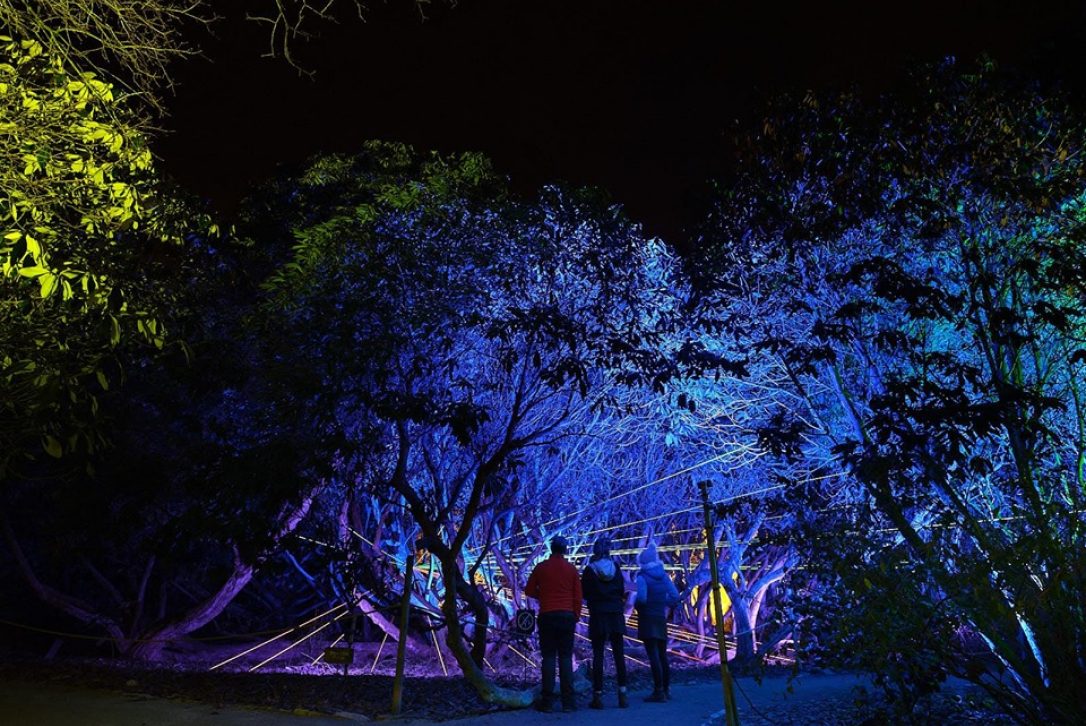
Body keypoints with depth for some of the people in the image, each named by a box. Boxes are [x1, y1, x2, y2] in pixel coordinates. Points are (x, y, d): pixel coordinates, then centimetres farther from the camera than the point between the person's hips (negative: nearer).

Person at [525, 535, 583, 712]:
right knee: (566, 657, 5)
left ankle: (547, 701, 0)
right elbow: (577, 596, 4)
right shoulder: (571, 569, 2)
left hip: (547, 616, -1)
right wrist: (576, 615, 13)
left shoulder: (541, 567, 0)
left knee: (548, 657, 3)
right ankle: (568, 701, 3)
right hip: (567, 616, 1)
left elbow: (529, 591, 7)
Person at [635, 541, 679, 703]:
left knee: (653, 655, -6)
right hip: (661, 619, 6)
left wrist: (635, 604, 0)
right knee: (662, 655, 16)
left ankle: (659, 692, -7)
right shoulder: (664, 576, 6)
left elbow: (641, 598, -21)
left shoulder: (642, 577, -11)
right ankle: (666, 689, 23)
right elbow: (675, 596, 5)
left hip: (647, 618, -6)